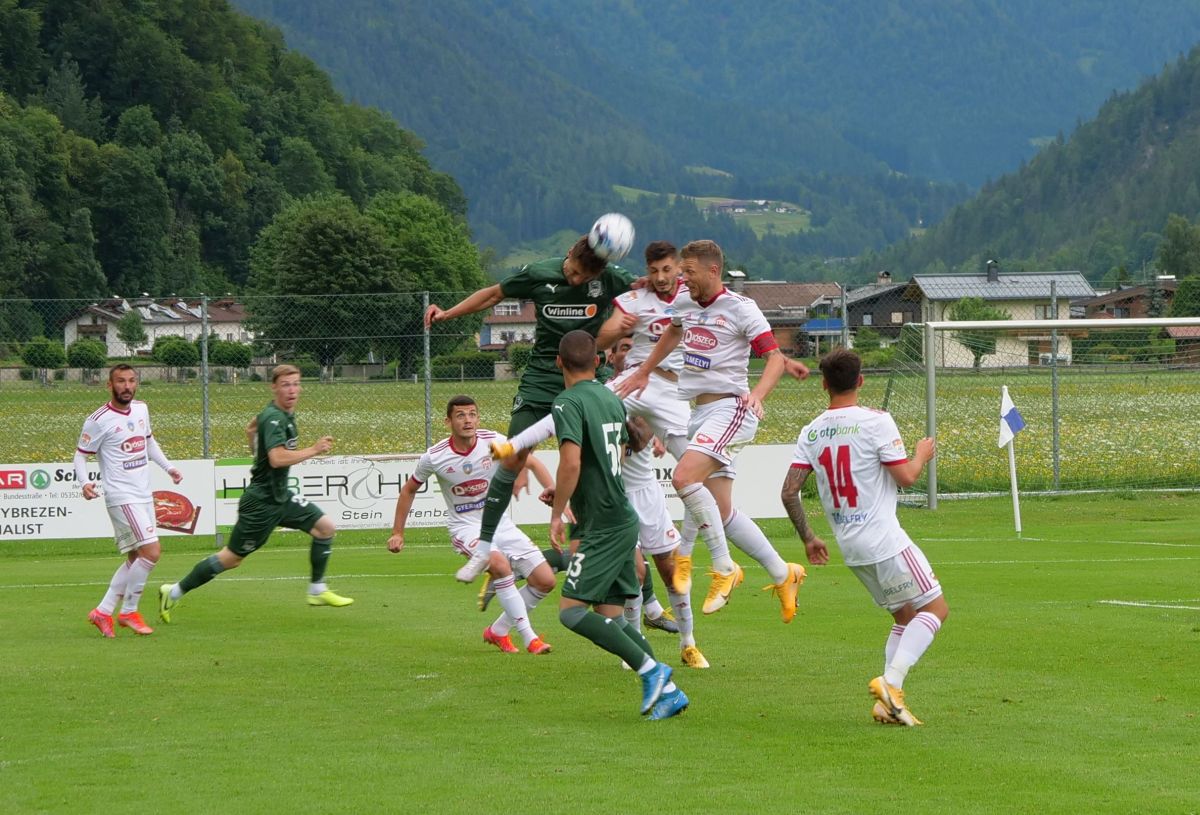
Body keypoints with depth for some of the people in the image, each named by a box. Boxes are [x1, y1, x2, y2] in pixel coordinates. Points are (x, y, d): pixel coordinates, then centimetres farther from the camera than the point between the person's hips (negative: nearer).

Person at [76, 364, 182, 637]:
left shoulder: (141, 409, 8)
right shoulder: (98, 420, -12)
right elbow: (81, 454, -6)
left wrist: (167, 466, 16)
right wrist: (84, 483, -23)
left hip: (144, 495, 8)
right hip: (122, 498, -8)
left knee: (136, 558, 10)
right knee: (151, 552, -16)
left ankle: (103, 611, 18)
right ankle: (129, 612, -2)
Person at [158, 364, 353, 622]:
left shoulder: (285, 414, 9)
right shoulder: (274, 419, -22)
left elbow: (250, 428, 26)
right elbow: (278, 458, -35)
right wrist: (313, 450, -30)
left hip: (280, 495, 10)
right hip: (261, 501, -10)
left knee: (325, 527, 3)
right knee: (232, 558, -1)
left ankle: (317, 591, 11)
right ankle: (174, 592, 11)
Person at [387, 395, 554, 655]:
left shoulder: (494, 442, -11)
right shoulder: (435, 457, -12)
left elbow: (532, 462, -5)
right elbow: (409, 489, 6)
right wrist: (397, 533, 8)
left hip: (499, 522, 4)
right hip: (465, 527, -4)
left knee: (545, 581, -5)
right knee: (500, 564, -34)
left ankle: (498, 631, 15)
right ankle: (530, 639, -27)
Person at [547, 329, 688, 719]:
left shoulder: (568, 403, -12)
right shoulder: (612, 399, 15)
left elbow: (571, 463, -24)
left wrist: (557, 515, -15)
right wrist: (564, 493, 31)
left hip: (602, 526, -9)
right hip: (623, 519, 9)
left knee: (572, 610, -9)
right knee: (611, 617, 10)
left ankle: (650, 669, -12)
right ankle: (667, 690, 5)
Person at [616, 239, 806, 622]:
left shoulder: (740, 308, -8)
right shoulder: (684, 306, 12)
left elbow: (776, 357, -9)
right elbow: (671, 335, 35)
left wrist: (757, 394, -26)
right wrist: (643, 373, 37)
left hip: (730, 408, -8)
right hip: (700, 413, 8)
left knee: (684, 476, -28)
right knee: (722, 511, 3)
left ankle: (723, 568, -19)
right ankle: (782, 574, 15)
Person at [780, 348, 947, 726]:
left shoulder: (811, 433, 5)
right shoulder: (876, 421, -11)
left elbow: (789, 492, 2)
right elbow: (906, 477, -12)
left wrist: (808, 538, 14)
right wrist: (922, 454, 10)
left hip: (851, 549, 7)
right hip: (885, 540, -7)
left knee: (905, 616, 17)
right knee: (935, 608, 1)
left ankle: (887, 701, 6)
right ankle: (890, 681, -15)